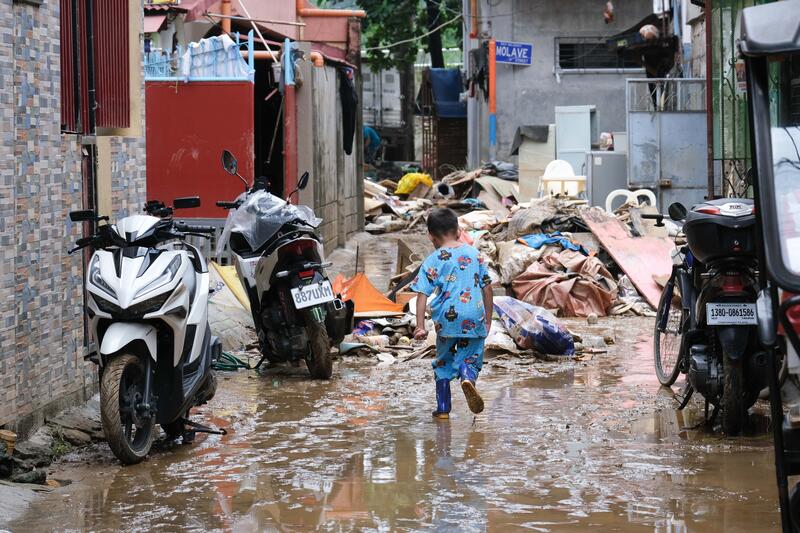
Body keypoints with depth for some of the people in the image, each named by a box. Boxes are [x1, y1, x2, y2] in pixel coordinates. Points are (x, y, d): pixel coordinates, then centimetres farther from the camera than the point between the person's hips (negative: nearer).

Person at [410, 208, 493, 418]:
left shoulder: (433, 261, 0)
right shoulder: (473, 253, 9)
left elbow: (422, 294, -6)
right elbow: (487, 288, 12)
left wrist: (420, 326, -6)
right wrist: (488, 320, 20)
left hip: (448, 317, -1)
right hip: (474, 317, 1)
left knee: (443, 361, 17)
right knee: (470, 357, 10)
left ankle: (443, 408, 17)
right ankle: (468, 378, -25)